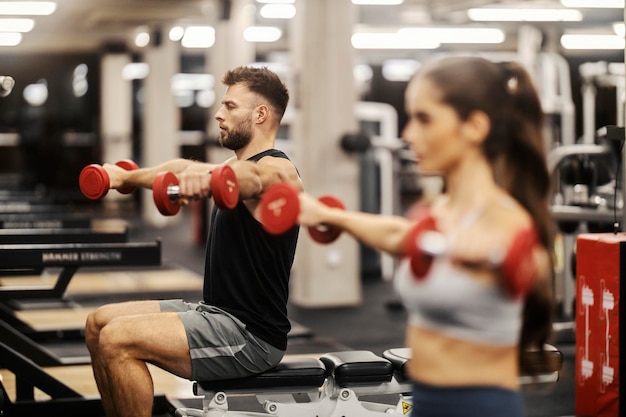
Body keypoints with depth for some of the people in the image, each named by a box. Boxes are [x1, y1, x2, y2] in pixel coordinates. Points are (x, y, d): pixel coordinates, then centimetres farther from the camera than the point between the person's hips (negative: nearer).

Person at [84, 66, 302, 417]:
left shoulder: (277, 171, -16)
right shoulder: (243, 162, 15)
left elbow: (250, 176, -40)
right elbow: (181, 169, 32)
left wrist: (205, 174, -62)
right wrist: (125, 177, 42)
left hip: (250, 334, -10)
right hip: (216, 311, 10)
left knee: (118, 340, -23)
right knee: (100, 324, 12)